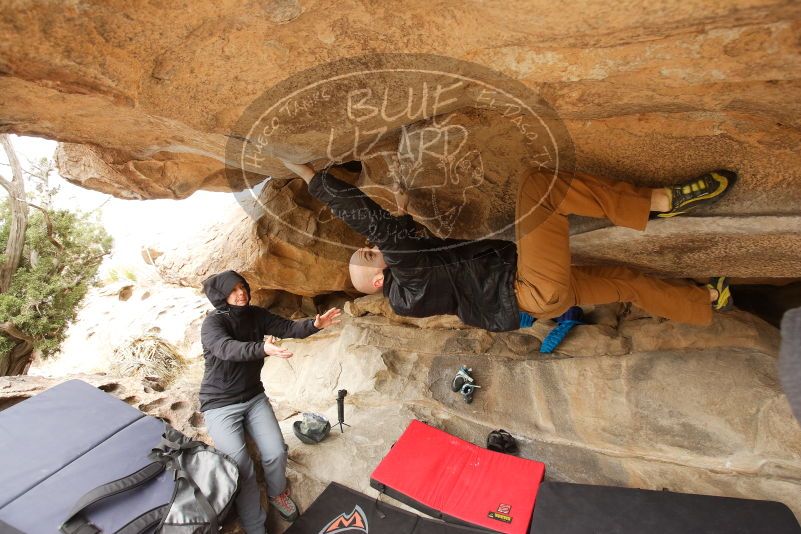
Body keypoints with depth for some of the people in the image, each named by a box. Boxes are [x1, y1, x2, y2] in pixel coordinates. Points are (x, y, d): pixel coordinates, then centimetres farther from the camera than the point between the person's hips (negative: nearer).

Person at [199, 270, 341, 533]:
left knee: (276, 454, -9)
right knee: (242, 467, -16)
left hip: (254, 397, 4)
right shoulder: (212, 323, -18)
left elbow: (288, 328, -11)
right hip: (220, 404, -4)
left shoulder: (256, 314, -2)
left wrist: (314, 324, -31)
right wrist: (263, 348, -55)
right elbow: (228, 349, -37)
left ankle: (277, 493, 23)